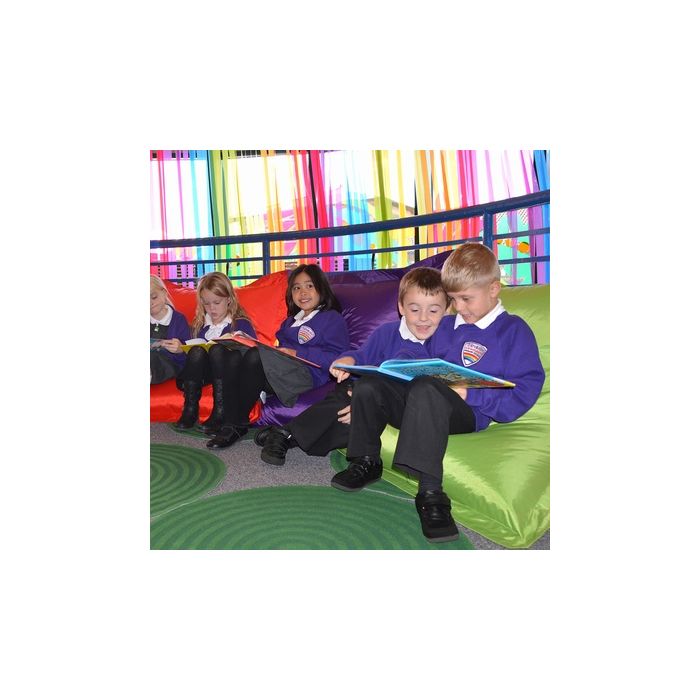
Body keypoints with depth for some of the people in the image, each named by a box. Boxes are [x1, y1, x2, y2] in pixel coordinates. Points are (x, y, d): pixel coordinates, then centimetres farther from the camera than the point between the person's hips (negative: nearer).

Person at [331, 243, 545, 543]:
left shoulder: (514, 330, 3)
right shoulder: (445, 326, 22)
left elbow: (525, 391, -6)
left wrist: (469, 394, -17)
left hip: (468, 413, -6)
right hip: (428, 403, 7)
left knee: (426, 389, -37)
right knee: (367, 385, -10)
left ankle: (430, 493, -36)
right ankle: (366, 462, 6)